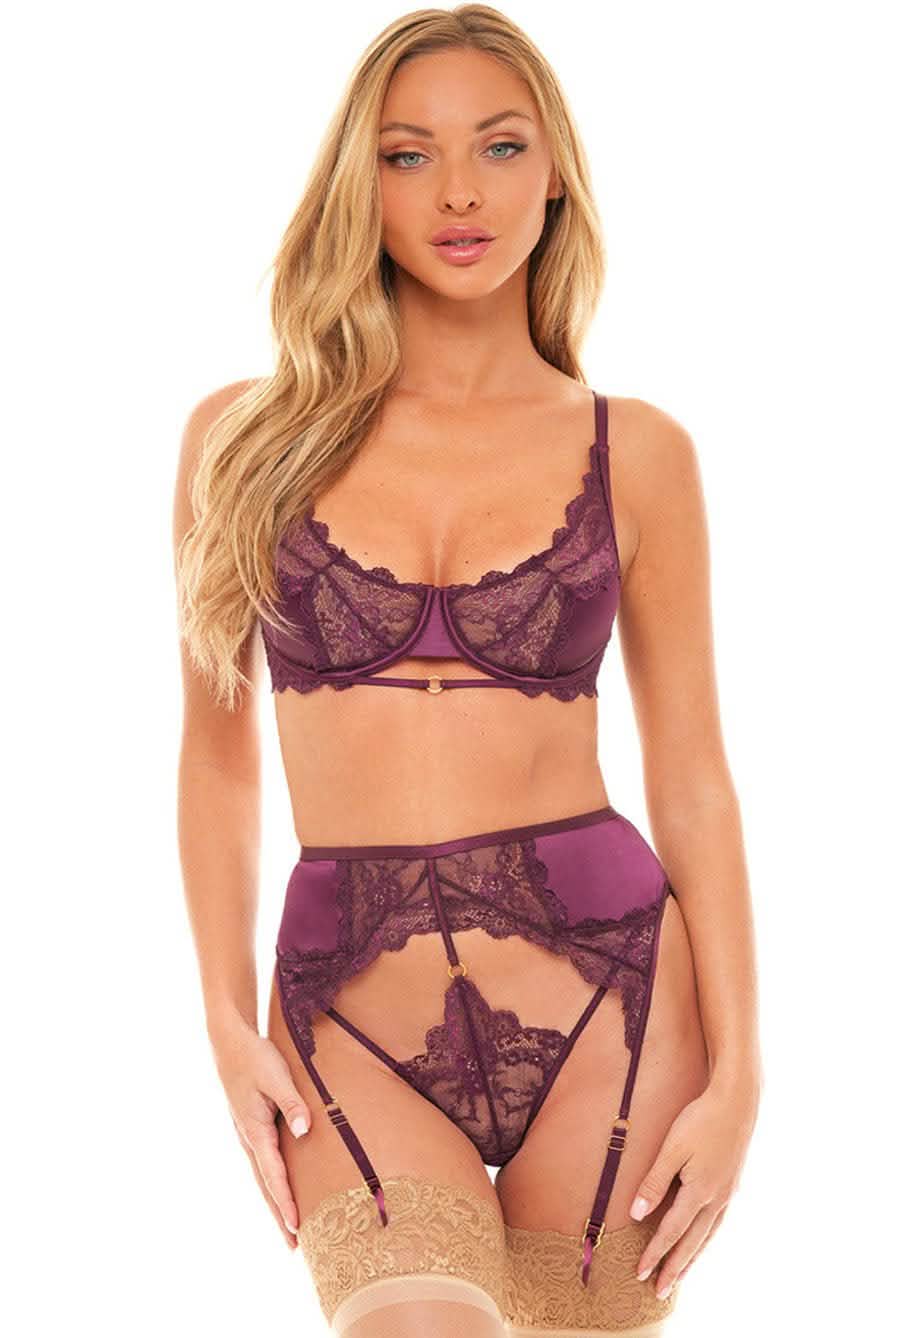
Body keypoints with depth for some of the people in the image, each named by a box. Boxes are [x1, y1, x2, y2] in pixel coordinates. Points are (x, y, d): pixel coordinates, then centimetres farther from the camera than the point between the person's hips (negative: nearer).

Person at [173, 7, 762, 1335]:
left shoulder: (635, 452, 4)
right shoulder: (248, 436, 6)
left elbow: (692, 776, 5)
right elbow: (218, 744, 10)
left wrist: (736, 1072, -1)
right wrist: (229, 1021, 3)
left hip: (602, 977, 1)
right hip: (354, 1011, 0)